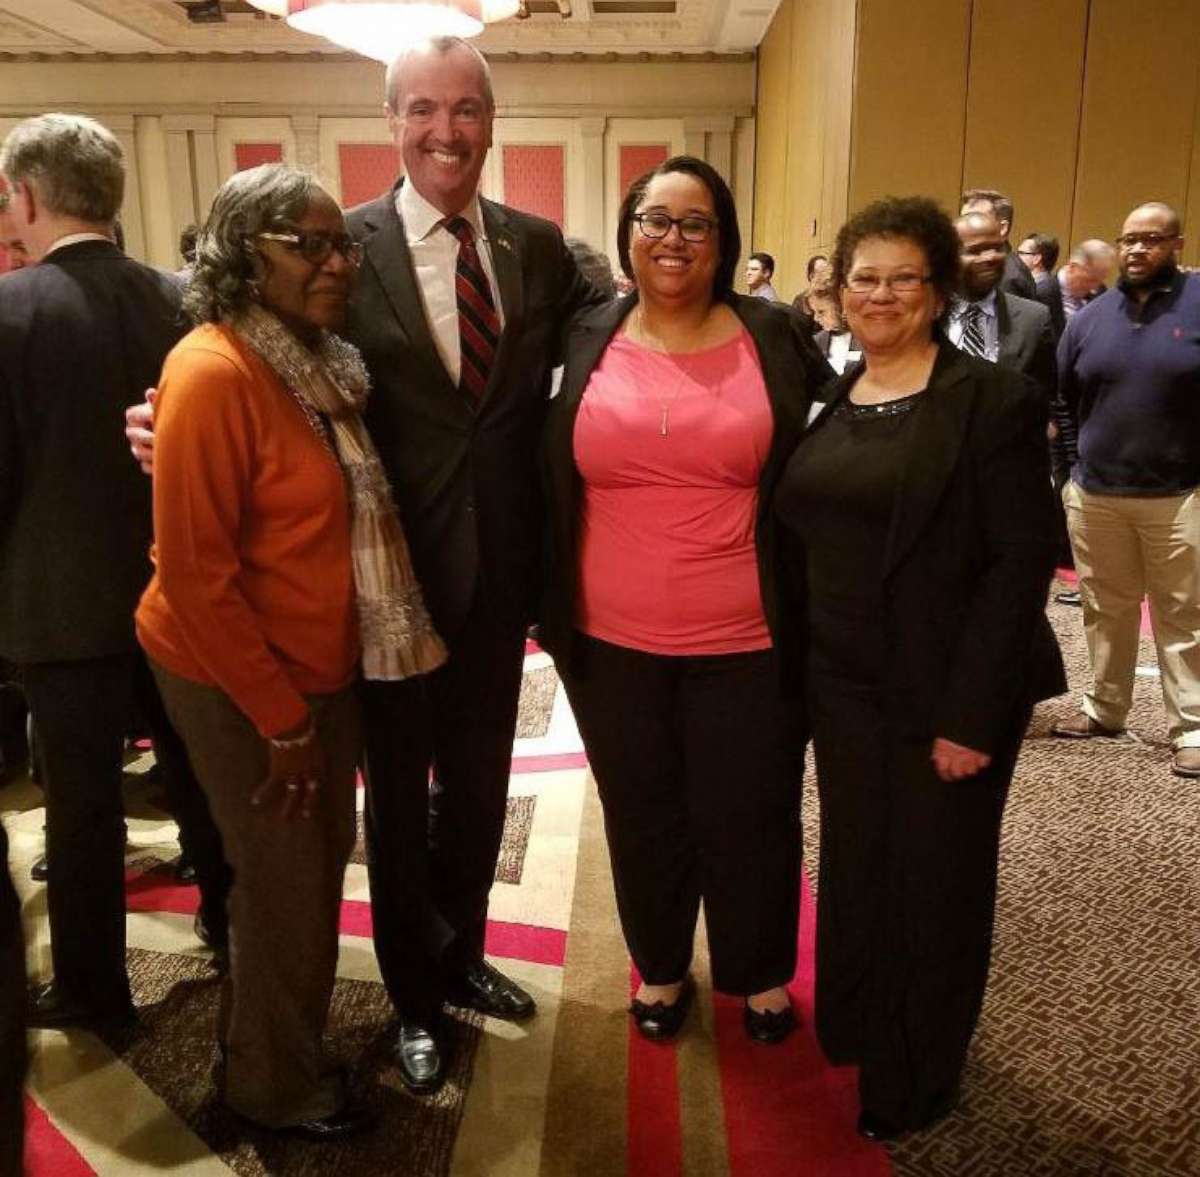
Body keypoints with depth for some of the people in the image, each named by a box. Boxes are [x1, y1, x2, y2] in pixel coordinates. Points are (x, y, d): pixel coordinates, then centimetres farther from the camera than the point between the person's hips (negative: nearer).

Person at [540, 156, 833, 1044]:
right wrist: (550, 610, 3)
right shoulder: (582, 345, 0)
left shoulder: (775, 341, -2)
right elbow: (547, 484, 6)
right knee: (643, 818, 18)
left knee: (749, 819, 14)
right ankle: (660, 968, 41)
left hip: (747, 644, -1)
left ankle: (763, 974, 39)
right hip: (613, 644, 2)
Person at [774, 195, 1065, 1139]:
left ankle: (916, 1091, 32)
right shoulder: (825, 402, 8)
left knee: (936, 886, 10)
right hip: (843, 689, 5)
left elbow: (1021, 561, -14)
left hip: (946, 697, -4)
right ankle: (854, 1043, 39)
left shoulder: (994, 401, -10)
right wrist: (799, 674, 5)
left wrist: (971, 714, -18)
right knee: (853, 871, 15)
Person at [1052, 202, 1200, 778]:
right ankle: (1104, 709, 28)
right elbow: (1063, 398, 14)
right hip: (1095, 494, 4)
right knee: (1105, 612, 14)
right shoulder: (1090, 316, 7)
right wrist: (1083, 462, 11)